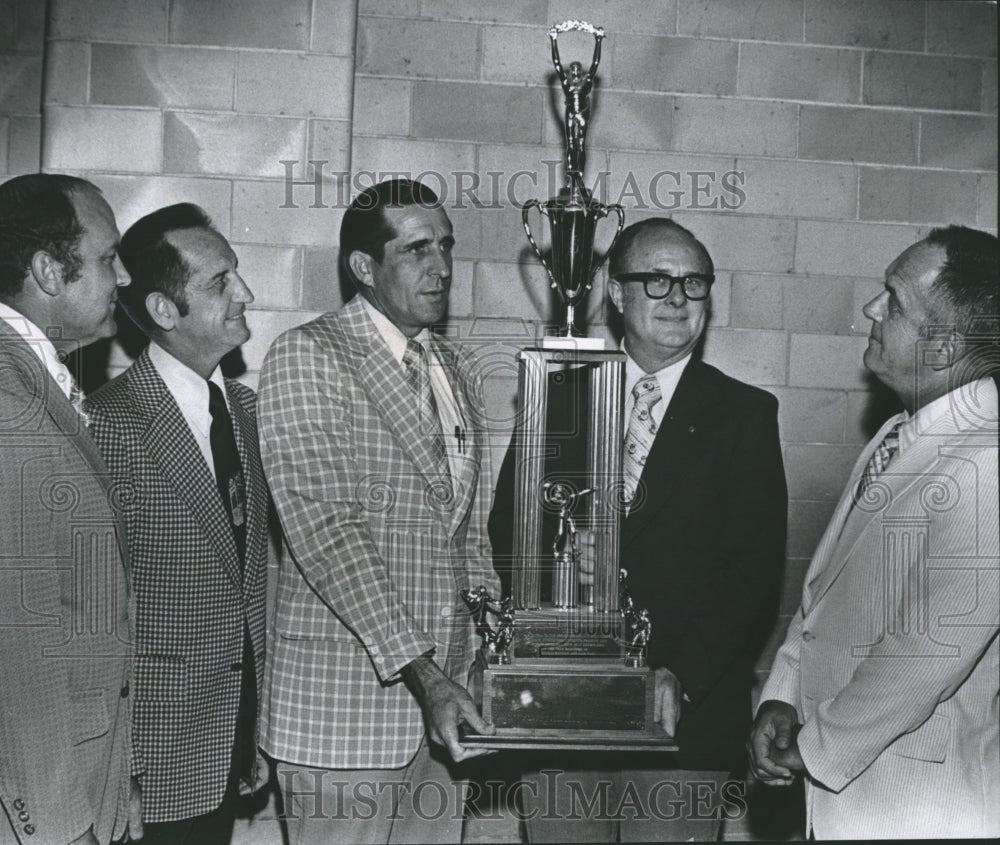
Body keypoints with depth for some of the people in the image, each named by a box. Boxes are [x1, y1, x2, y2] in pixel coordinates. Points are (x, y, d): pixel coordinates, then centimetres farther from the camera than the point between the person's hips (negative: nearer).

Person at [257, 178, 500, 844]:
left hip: (448, 684, 6)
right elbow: (326, 530, -17)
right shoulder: (307, 356, -8)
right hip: (345, 697, -6)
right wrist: (421, 671, -22)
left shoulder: (456, 371, 15)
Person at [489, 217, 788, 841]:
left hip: (688, 716, -1)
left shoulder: (745, 414, 3)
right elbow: (507, 537, 6)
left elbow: (756, 569, -4)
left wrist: (683, 677, -15)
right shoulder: (559, 400, 9)